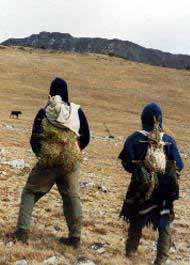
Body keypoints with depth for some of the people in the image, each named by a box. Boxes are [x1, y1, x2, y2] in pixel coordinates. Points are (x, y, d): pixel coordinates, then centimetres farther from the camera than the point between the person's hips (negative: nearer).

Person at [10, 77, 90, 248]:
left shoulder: (44, 113, -7)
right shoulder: (77, 111, -3)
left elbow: (35, 140, -3)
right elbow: (86, 138, 3)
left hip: (47, 162, -1)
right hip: (71, 163, 2)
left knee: (30, 193, 13)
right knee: (72, 198, 13)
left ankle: (22, 231, 7)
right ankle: (75, 237, 16)